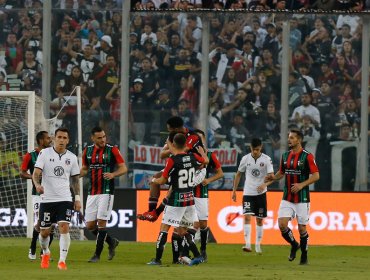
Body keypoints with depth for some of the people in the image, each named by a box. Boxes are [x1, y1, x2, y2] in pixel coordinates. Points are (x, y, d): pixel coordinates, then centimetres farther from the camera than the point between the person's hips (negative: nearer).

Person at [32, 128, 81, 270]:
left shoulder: (72, 157, 6)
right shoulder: (45, 153, -2)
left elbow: (75, 179, 15)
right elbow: (36, 173, -10)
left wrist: (77, 198, 9)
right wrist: (37, 185, -30)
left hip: (65, 199, 1)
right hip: (47, 199, -1)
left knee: (64, 228, -17)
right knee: (44, 232, 7)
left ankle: (62, 260, -13)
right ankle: (45, 253, 37)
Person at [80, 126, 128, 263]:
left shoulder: (112, 150, -5)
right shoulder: (88, 151, 9)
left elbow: (123, 168, -3)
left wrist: (113, 174, -22)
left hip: (106, 192, -5)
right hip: (92, 193, 5)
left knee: (101, 222, -8)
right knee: (90, 225, 2)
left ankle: (97, 255, 0)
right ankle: (111, 242, 25)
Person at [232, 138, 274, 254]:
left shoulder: (266, 159, -7)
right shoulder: (245, 159, -2)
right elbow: (238, 174, 10)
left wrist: (265, 184, -31)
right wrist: (234, 191, 9)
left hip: (261, 193, 0)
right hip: (248, 192, 0)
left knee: (259, 219, 7)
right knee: (247, 216, -16)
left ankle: (258, 245, 19)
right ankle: (247, 244, -22)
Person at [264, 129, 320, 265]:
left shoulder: (307, 156, -9)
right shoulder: (285, 156, 8)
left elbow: (316, 176, -9)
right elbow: (281, 172, 20)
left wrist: (302, 185, -21)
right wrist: (273, 177, -2)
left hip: (302, 199, -4)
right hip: (287, 198, 4)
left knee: (302, 228, 1)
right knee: (282, 224, -9)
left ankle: (304, 256, 19)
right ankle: (294, 245, 18)